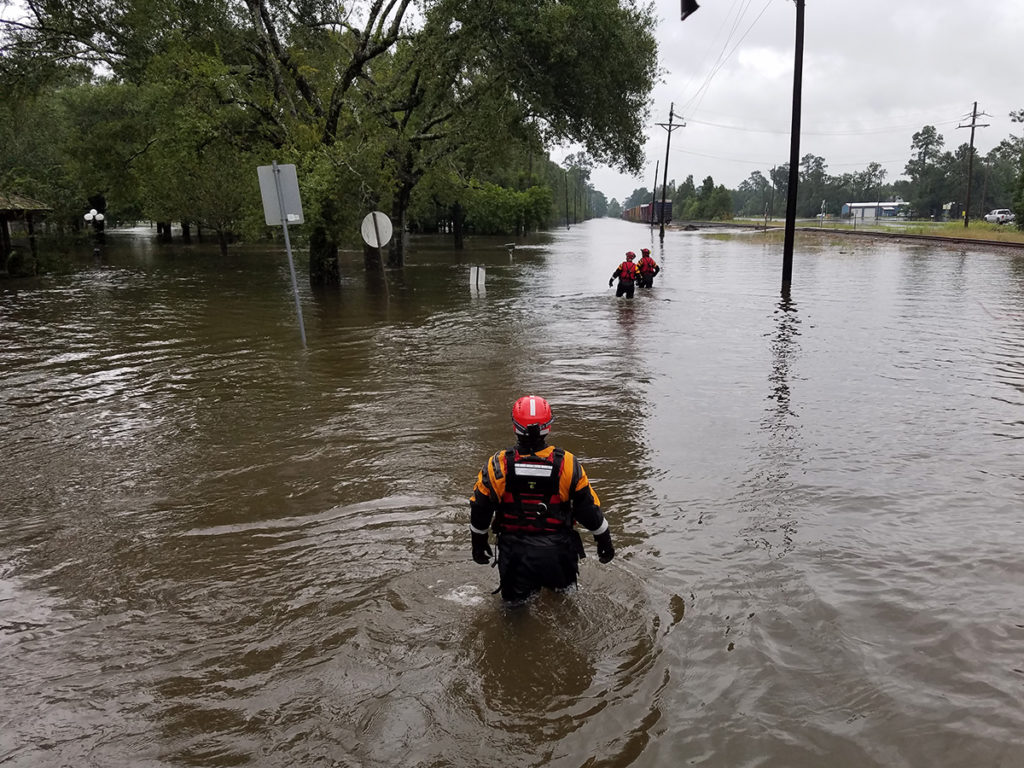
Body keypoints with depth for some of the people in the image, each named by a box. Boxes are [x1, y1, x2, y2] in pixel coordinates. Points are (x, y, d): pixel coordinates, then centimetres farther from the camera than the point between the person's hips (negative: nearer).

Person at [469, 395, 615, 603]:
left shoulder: (498, 465, -13)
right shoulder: (567, 464, -14)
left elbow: (480, 510, -2)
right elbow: (589, 508, -4)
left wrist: (479, 543, 15)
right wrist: (604, 540, 12)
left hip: (514, 553, 0)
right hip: (557, 551, 0)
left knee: (514, 600, 22)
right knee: (565, 590, 26)